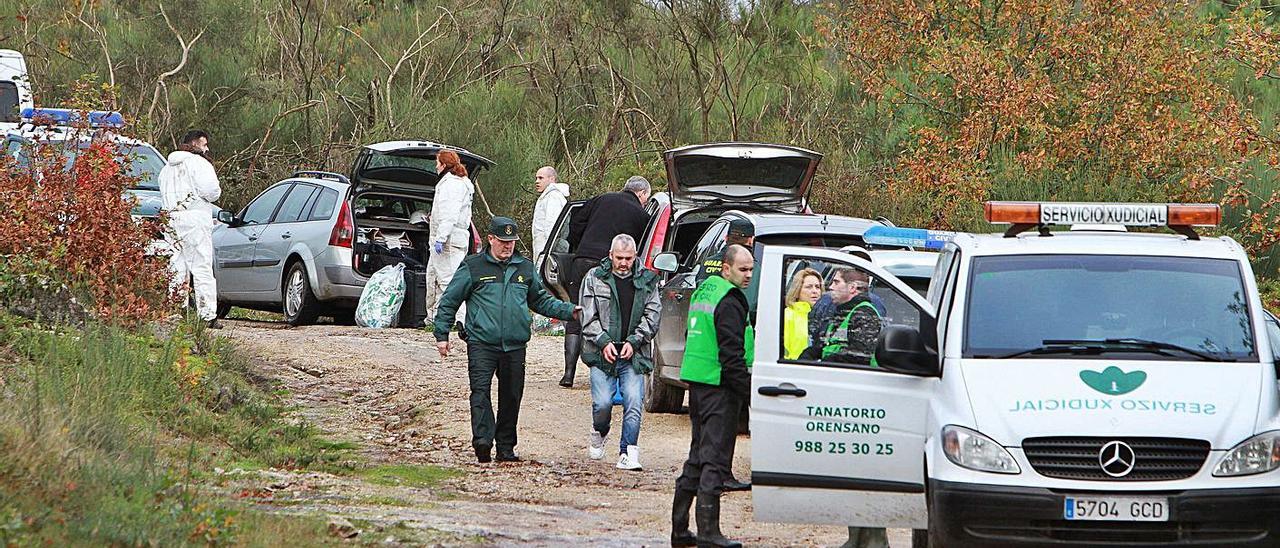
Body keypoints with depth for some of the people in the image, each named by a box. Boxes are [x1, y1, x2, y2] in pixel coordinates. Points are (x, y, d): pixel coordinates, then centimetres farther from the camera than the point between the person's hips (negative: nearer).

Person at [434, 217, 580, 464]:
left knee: (511, 397, 7)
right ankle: (482, 441, -26)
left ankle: (506, 448, 15)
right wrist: (442, 335, 2)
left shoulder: (525, 268, 15)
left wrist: (569, 311, 14)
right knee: (480, 390, -18)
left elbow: (541, 301, 26)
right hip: (481, 343, -4)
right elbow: (449, 301, 6)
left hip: (515, 346, 4)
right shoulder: (473, 267, 3)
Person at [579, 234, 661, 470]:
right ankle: (599, 433, 24)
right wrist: (604, 342, -9)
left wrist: (634, 342, -7)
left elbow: (652, 316, 5)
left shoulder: (646, 281, 8)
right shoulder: (594, 279, 5)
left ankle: (628, 453, -7)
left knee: (633, 403, -10)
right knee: (603, 403, -9)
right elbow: (588, 317, 2)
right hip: (602, 354, -1)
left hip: (634, 355, 1)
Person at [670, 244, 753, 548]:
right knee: (714, 458, -9)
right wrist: (748, 390, -18)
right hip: (719, 387, -9)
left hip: (696, 384, 9)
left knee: (698, 457, 16)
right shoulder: (729, 302, -15)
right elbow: (731, 354, -20)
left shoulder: (702, 292, 16)